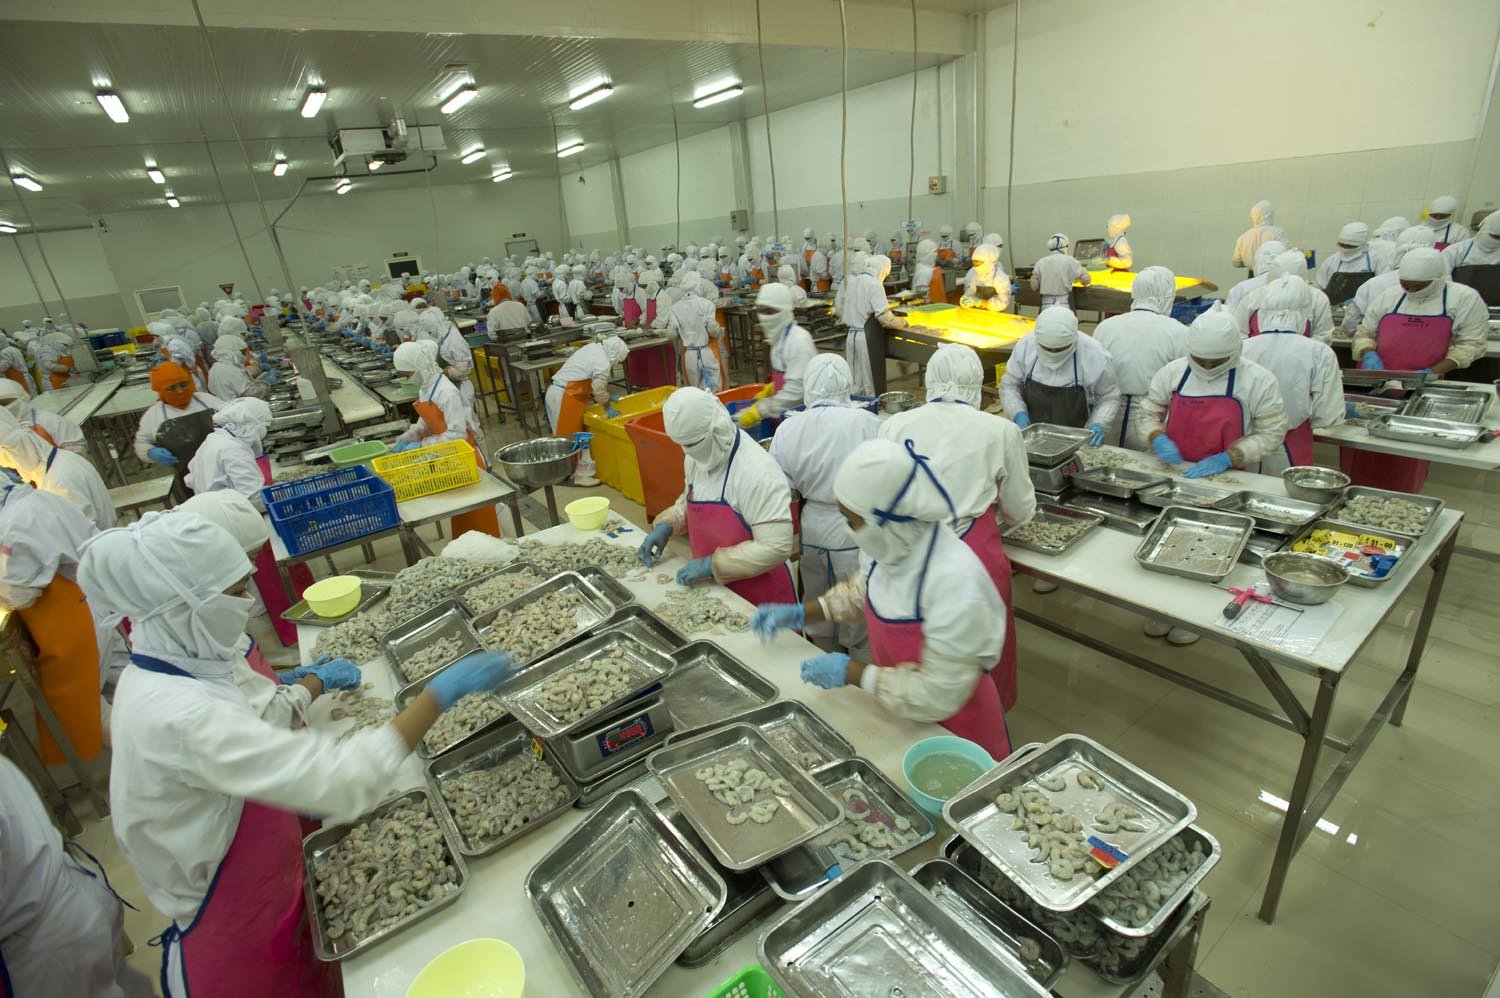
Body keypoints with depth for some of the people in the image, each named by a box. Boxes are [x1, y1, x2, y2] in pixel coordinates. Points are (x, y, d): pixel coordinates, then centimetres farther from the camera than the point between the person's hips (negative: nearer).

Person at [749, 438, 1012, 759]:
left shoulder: (957, 582, -36)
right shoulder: (890, 545, -14)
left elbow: (938, 694, -29)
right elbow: (864, 589, 9)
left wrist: (851, 672, -24)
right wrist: (799, 614, 1)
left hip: (955, 726, -6)